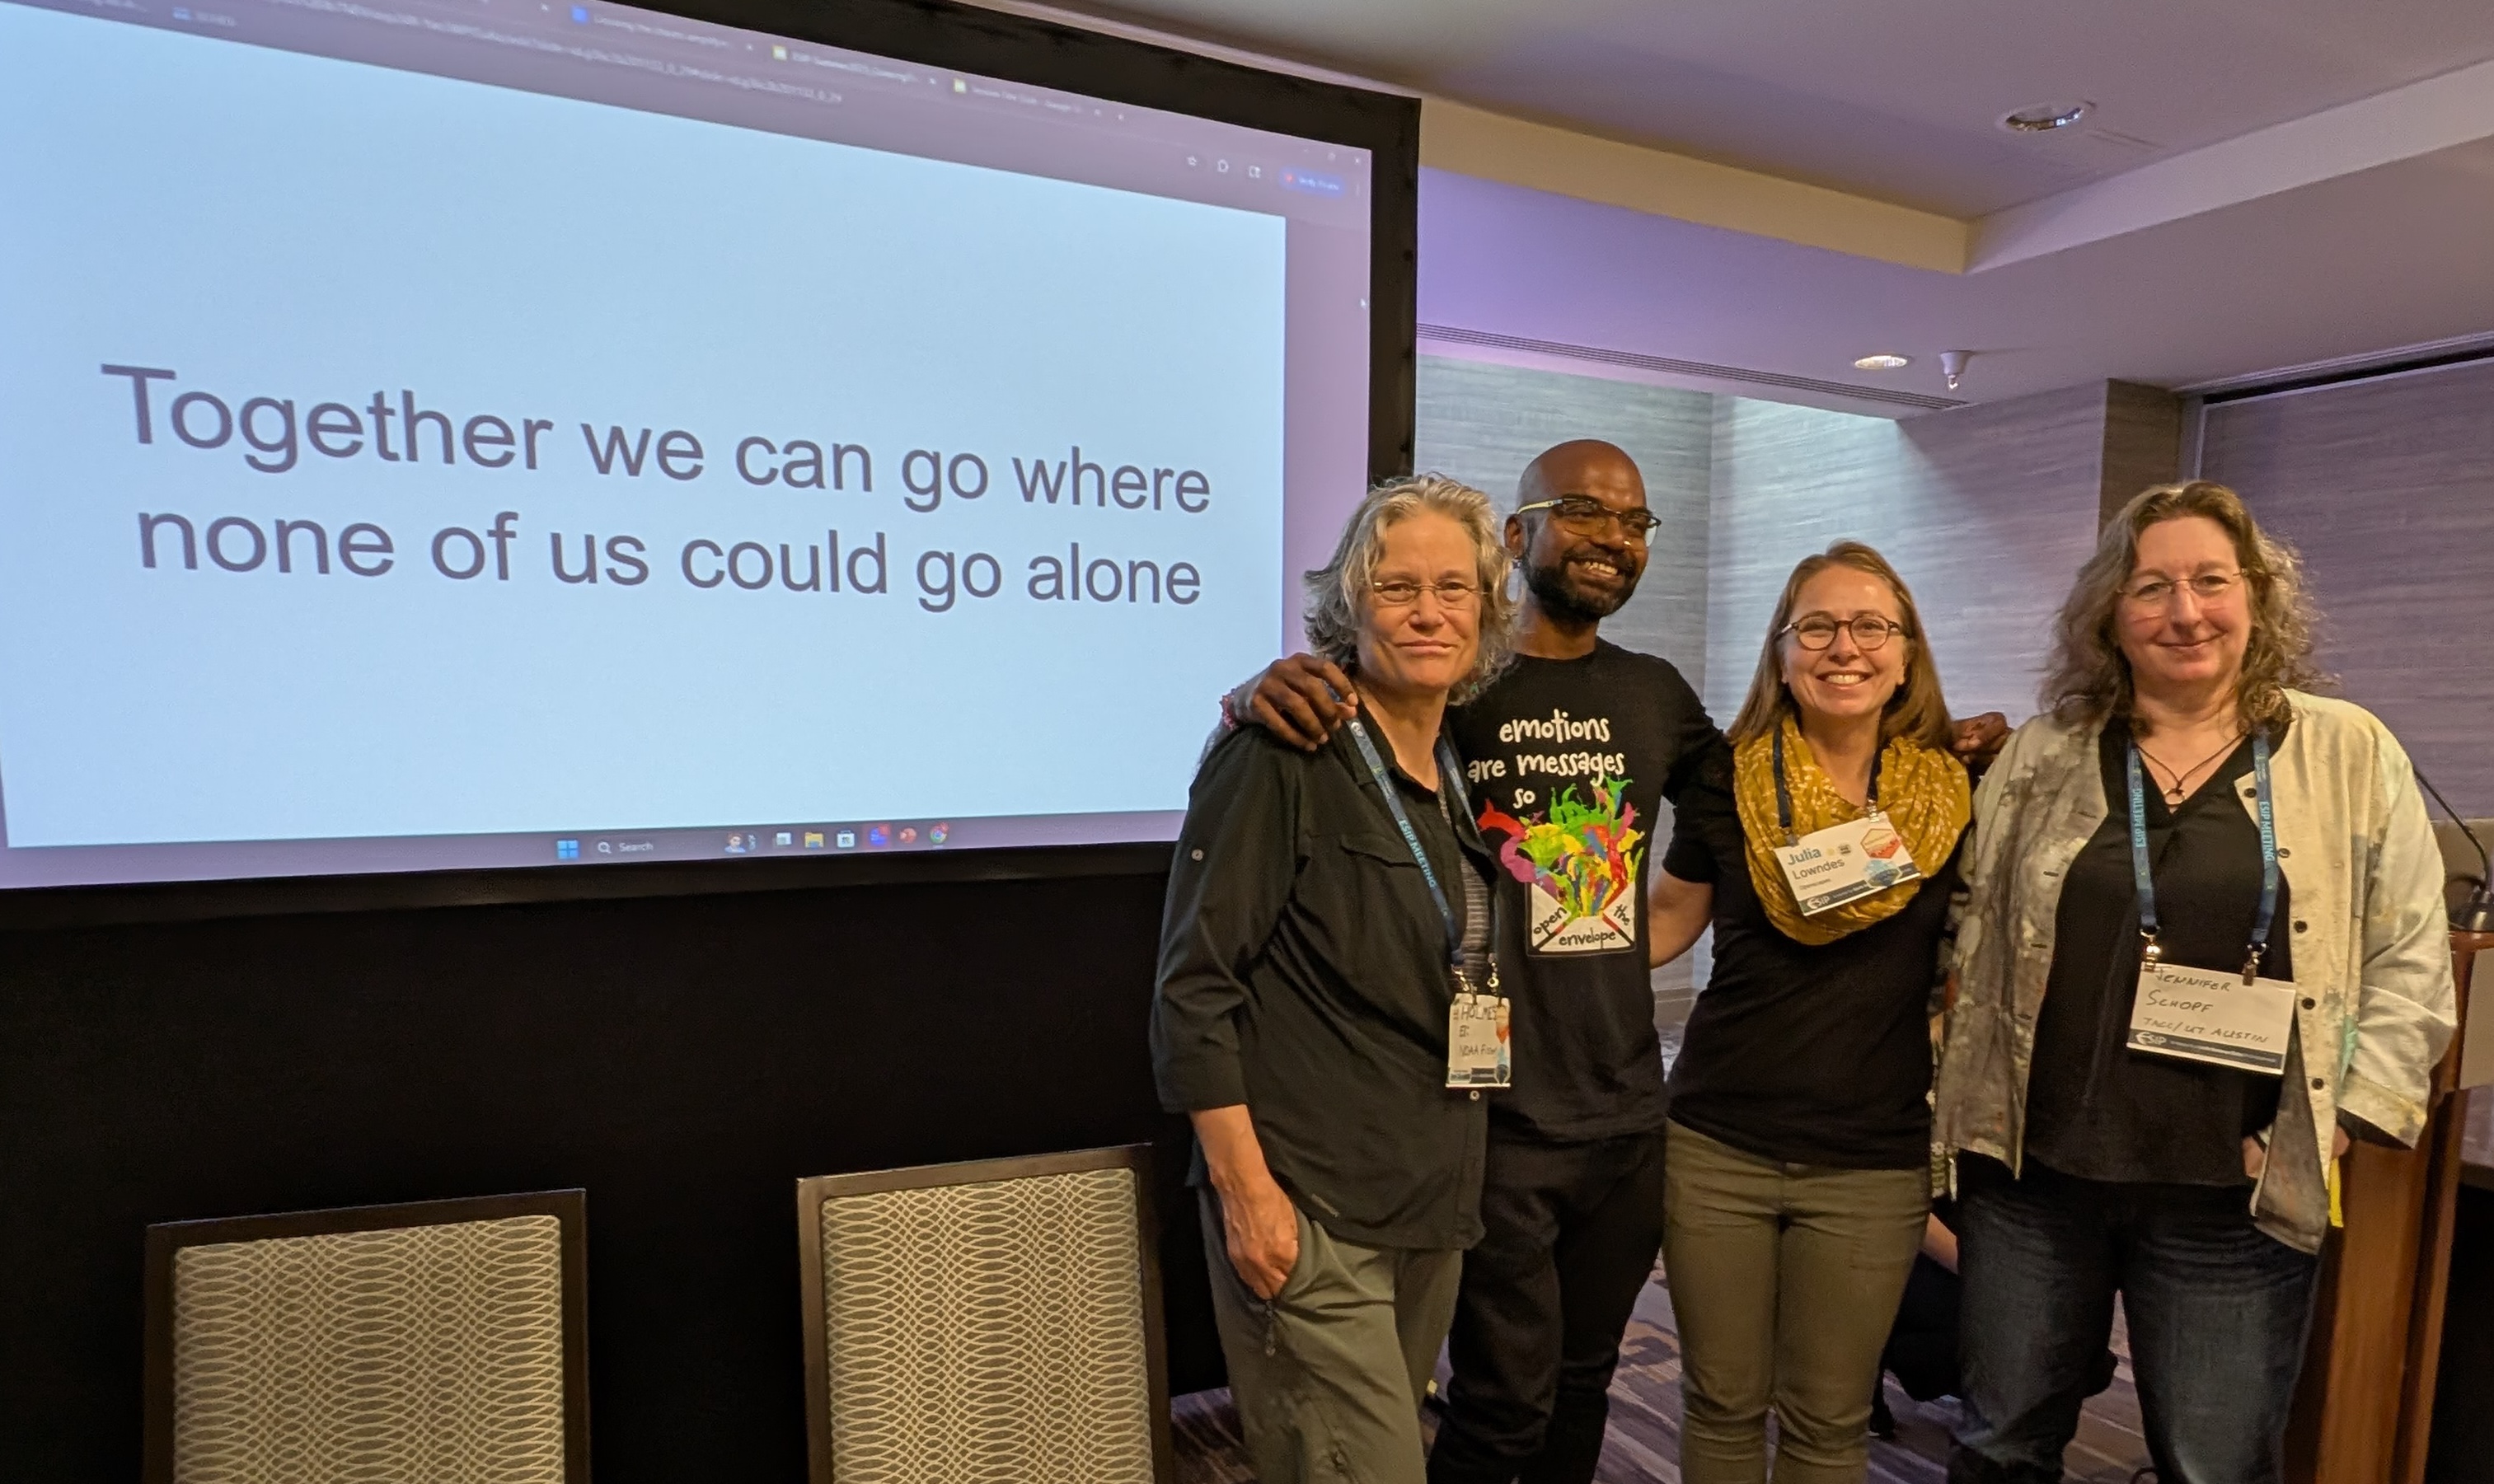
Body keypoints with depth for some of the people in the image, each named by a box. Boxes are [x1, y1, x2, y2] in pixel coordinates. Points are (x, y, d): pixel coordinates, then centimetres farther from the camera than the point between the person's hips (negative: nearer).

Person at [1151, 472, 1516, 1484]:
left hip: (1433, 1209, 7)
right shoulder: (1282, 757, -14)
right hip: (1308, 1210, -7)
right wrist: (1244, 1191, -18)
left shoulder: (1464, 774, 8)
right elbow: (1194, 989, -16)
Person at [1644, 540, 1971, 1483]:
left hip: (1873, 1165, 0)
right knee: (1722, 1402, 14)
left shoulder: (1955, 796, -3)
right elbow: (1663, 923, 6)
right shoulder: (1729, 783, -4)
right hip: (1715, 1146, 0)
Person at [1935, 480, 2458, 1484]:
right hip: (2031, 1175, 1)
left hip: (2232, 1198, -1)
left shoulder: (2351, 753, 1)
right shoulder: (2041, 757, 4)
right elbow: (1974, 940, 8)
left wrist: (2332, 1125, -6)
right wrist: (1965, 1123, 3)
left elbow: (2410, 961, 2)